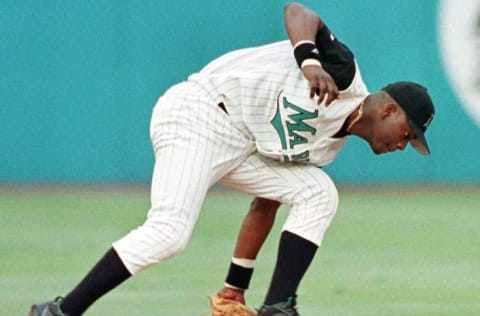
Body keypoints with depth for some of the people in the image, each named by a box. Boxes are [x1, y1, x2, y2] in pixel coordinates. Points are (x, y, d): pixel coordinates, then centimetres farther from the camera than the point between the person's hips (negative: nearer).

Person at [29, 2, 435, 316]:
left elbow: (267, 199, 18)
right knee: (169, 232, -24)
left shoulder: (330, 143, 16)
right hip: (197, 115, -10)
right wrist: (310, 62, -36)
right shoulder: (344, 73, -7)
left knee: (318, 193, 1)